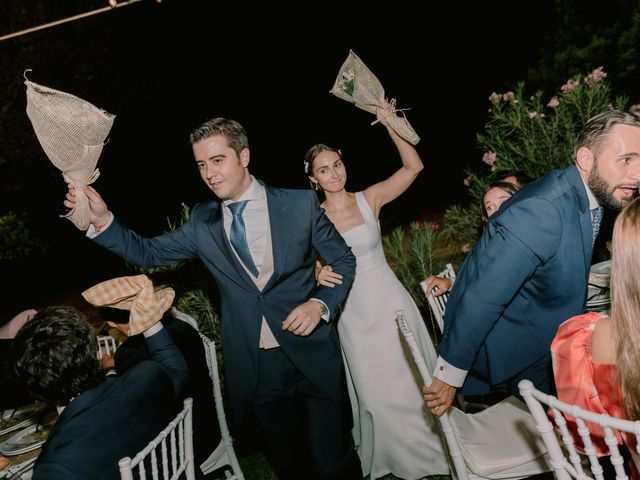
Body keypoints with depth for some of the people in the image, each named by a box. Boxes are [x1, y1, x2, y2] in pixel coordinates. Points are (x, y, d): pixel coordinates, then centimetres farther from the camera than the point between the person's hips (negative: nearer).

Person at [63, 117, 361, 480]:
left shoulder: (300, 202, -6)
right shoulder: (203, 221, 3)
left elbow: (344, 260, 0)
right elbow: (149, 253, 6)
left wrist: (320, 303, -15)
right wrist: (102, 219, -8)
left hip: (313, 357, -2)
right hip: (254, 367, 3)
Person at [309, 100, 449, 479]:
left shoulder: (369, 199, -4)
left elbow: (413, 166, -9)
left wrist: (390, 125, -15)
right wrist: (319, 275, -23)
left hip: (390, 302, 0)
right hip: (353, 314, 1)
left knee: (413, 382, 12)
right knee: (377, 392, 13)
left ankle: (435, 449, 38)